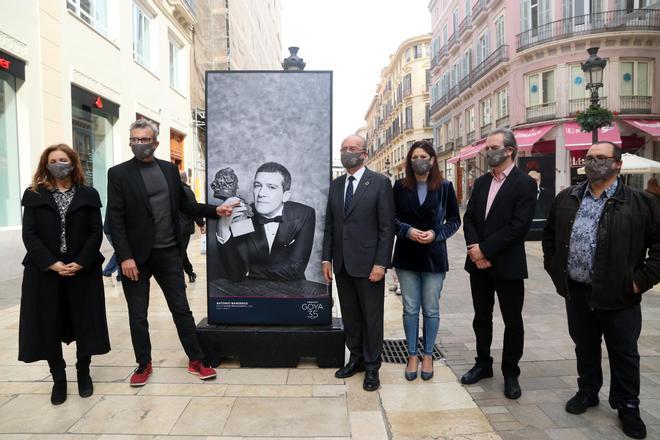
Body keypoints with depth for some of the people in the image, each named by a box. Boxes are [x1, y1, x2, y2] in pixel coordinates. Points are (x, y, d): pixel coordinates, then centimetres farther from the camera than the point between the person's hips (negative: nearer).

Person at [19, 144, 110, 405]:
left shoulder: (88, 195, 6)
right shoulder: (34, 195, 6)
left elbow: (96, 233, -1)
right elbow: (29, 234, -2)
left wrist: (80, 263, -14)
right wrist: (52, 263, -15)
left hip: (83, 270, 0)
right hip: (45, 271, 0)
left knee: (85, 322, 5)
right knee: (49, 326, 4)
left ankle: (83, 373, 23)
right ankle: (58, 379, 19)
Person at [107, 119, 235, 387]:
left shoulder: (169, 169, 7)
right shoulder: (119, 173, -4)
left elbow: (184, 205, 14)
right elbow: (115, 219, -8)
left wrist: (215, 210, 1)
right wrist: (125, 257, -16)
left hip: (168, 253, 3)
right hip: (136, 255, -2)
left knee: (181, 309, 8)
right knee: (138, 315, 10)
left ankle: (196, 360, 19)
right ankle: (143, 364, 28)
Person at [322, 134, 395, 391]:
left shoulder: (380, 183, -6)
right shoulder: (335, 185, 10)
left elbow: (387, 227, -9)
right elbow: (329, 225, 12)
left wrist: (380, 263, -14)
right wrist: (327, 258, 6)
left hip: (368, 263, -5)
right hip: (342, 263, 5)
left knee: (372, 317, 6)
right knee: (350, 315, 14)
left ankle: (372, 367, 22)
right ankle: (356, 359, 31)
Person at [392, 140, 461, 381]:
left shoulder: (445, 187, -1)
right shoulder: (400, 186, 1)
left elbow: (454, 220, 3)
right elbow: (391, 217, 4)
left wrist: (436, 233, -13)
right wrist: (407, 230, -14)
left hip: (434, 256, -1)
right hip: (406, 255, 1)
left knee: (431, 309, 8)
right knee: (410, 308, 8)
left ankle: (428, 355, 25)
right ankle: (412, 355, 23)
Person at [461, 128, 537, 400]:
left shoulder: (524, 183, -9)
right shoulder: (481, 182, 10)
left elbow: (519, 225, -18)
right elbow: (469, 217, 5)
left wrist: (485, 249, -17)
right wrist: (474, 248, -11)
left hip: (507, 264, -5)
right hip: (479, 263, 6)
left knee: (512, 321, 8)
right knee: (481, 317, 16)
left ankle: (510, 372, 24)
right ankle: (483, 364, 32)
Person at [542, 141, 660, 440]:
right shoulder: (566, 199, 5)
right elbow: (549, 236, 15)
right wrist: (555, 270, 10)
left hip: (619, 294, -3)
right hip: (577, 291, 3)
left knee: (624, 354, 11)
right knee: (584, 347, 18)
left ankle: (628, 407, 29)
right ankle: (587, 392, 37)